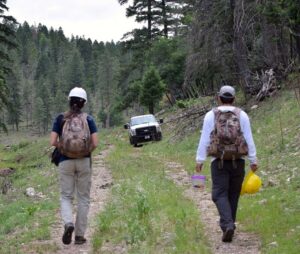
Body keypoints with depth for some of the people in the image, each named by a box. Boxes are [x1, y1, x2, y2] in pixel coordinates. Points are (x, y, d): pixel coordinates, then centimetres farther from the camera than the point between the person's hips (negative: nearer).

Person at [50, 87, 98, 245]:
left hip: (66, 162, 0)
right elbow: (95, 143, -9)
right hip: (84, 161, 0)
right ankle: (80, 235, 9)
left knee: (66, 196, 10)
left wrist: (62, 148, 10)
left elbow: (53, 142, -8)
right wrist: (86, 152, 9)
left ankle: (68, 223, -18)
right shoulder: (88, 119, -2)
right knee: (83, 198, 9)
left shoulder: (60, 118, -2)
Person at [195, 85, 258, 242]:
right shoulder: (242, 115, 3)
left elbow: (204, 139, -1)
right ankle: (228, 224, 20)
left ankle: (227, 225, -20)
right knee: (233, 194, 14)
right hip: (238, 160, 2)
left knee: (220, 194, -2)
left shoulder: (211, 115, 1)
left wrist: (199, 160, 4)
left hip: (218, 161, -2)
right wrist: (253, 160, 7)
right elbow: (249, 139, 2)